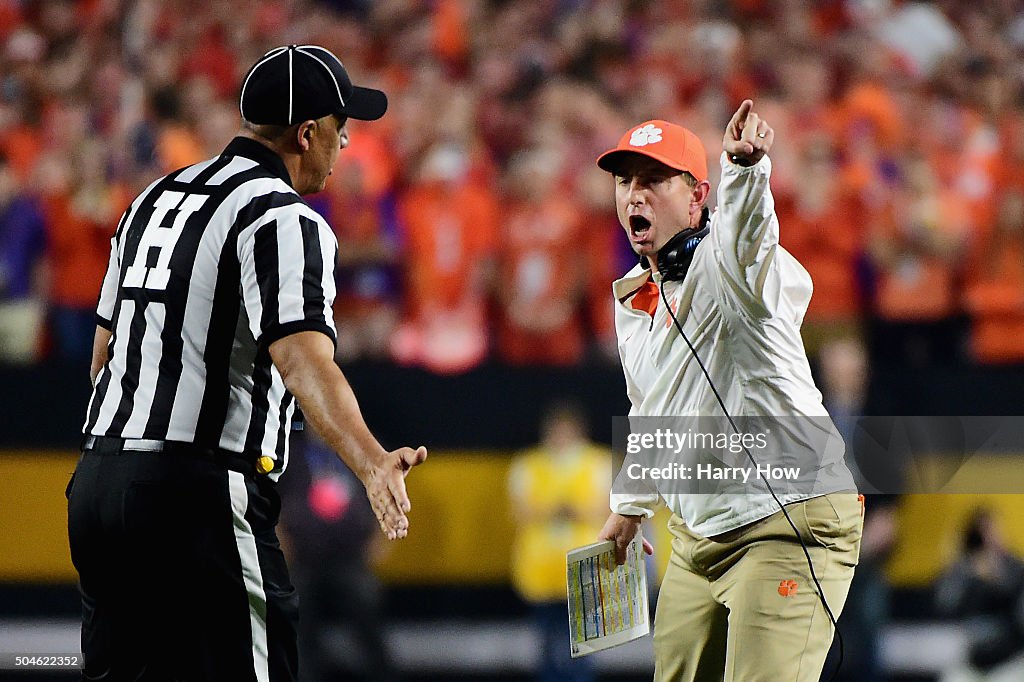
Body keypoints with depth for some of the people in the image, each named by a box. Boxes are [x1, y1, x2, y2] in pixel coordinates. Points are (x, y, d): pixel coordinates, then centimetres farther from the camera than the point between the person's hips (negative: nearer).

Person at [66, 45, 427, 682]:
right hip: (201, 498, -9)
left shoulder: (153, 199, 17)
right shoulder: (284, 219, -9)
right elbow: (301, 358, -27)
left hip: (96, 483, 9)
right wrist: (371, 462, -41)